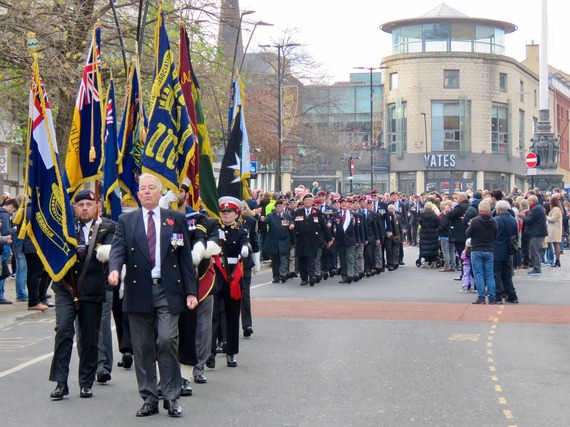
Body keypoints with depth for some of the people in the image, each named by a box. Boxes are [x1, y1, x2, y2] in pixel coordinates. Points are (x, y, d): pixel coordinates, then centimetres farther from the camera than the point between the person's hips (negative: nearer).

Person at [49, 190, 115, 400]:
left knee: (89, 337, 6)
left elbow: (109, 252, -11)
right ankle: (61, 382, -5)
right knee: (63, 330, -11)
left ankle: (86, 383, 18)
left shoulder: (107, 228, 2)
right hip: (66, 288, 1)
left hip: (92, 290, 0)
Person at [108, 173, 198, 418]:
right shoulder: (126, 221, 10)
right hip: (139, 292, 1)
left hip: (168, 291, -1)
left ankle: (171, 398, 0)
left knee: (167, 340, -12)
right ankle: (149, 400, 13)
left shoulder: (176, 219, 9)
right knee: (143, 347, 4)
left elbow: (185, 257, 7)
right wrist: (114, 269, -25)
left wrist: (190, 291, 1)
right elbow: (118, 249, -3)